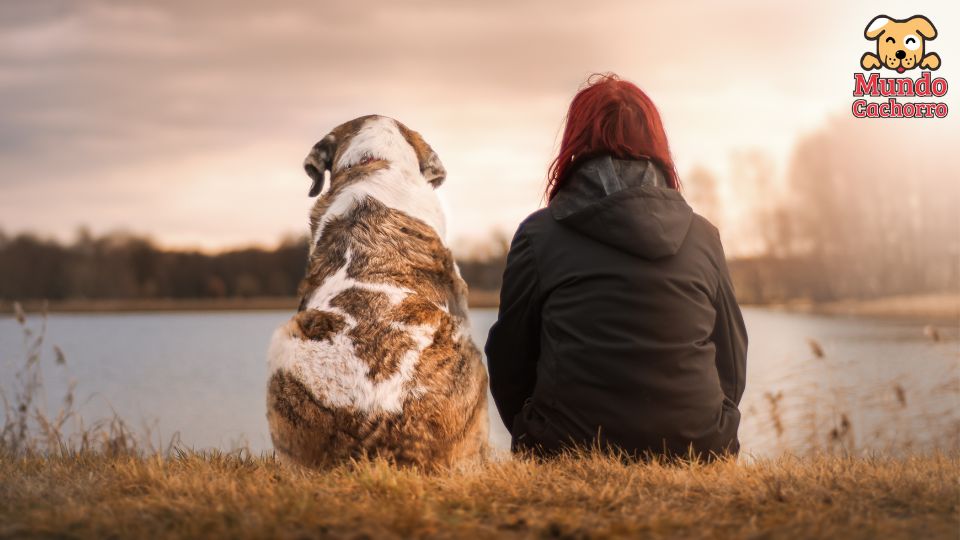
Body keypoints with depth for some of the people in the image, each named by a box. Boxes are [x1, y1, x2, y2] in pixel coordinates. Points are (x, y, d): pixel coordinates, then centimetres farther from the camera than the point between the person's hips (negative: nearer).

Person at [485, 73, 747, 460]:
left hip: (570, 454, -2)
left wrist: (539, 443, 23)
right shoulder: (704, 236, 8)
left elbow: (508, 361, 6)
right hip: (696, 453, 3)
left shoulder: (539, 234, 0)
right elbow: (732, 366, 13)